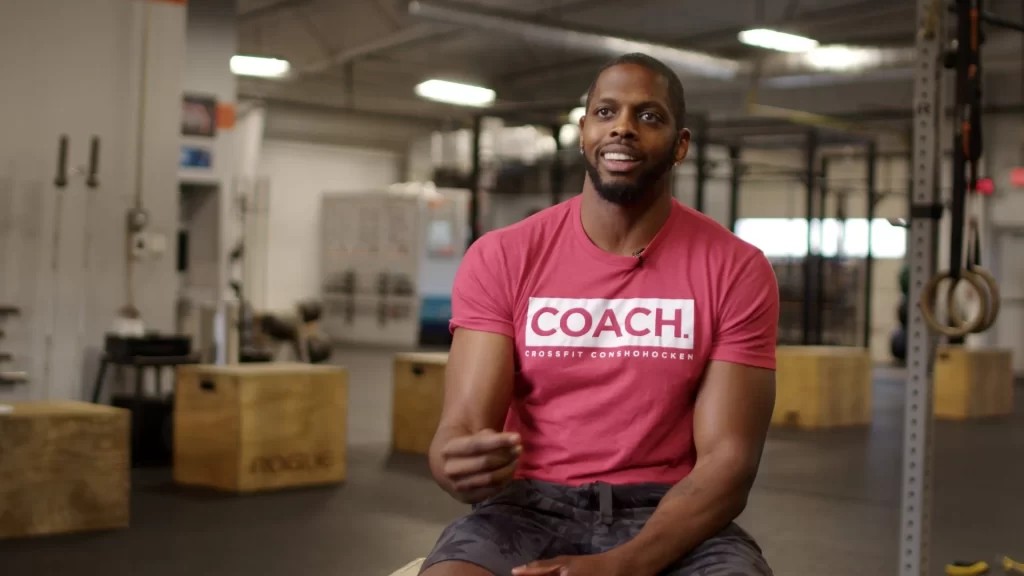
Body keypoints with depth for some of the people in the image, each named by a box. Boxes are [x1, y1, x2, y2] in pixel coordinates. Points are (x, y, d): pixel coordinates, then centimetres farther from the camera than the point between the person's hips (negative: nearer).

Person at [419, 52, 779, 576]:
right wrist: (461, 465, -31)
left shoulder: (736, 270, -2)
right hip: (529, 508, 0)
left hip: (671, 520, 0)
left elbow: (728, 460, -7)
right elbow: (461, 429, -5)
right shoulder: (499, 258, 0)